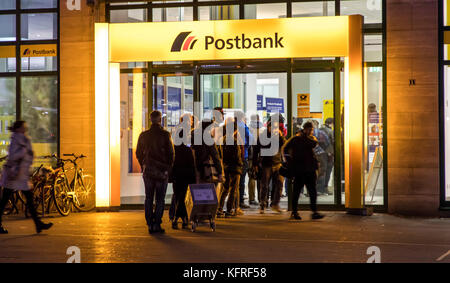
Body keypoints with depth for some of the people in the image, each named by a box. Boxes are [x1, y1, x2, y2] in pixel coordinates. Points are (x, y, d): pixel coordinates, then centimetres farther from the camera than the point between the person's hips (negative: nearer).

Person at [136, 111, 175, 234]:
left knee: (149, 198, 11)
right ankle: (156, 225, -1)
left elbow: (138, 153, 8)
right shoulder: (165, 135, -10)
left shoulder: (143, 135, 2)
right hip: (162, 171, -3)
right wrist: (168, 168, 3)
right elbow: (171, 153, -8)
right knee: (160, 199, 4)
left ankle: (150, 224, 9)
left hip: (148, 170, 3)